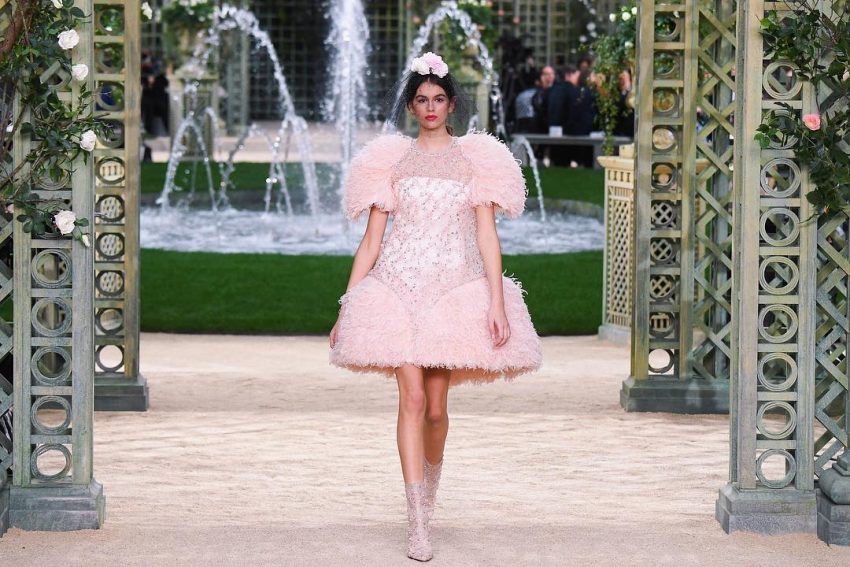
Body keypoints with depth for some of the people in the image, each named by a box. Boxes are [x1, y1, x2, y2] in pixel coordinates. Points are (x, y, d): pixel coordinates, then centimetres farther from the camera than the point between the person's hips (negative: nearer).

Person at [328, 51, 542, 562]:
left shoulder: (474, 158, 6)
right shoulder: (392, 160, 8)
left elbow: (488, 236, 1)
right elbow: (371, 238, 9)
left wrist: (497, 304, -9)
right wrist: (346, 307, 5)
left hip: (456, 290, 0)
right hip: (397, 287, 0)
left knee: (436, 406, 2)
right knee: (412, 396, -12)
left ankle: (429, 489, 31)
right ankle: (418, 524, -13)